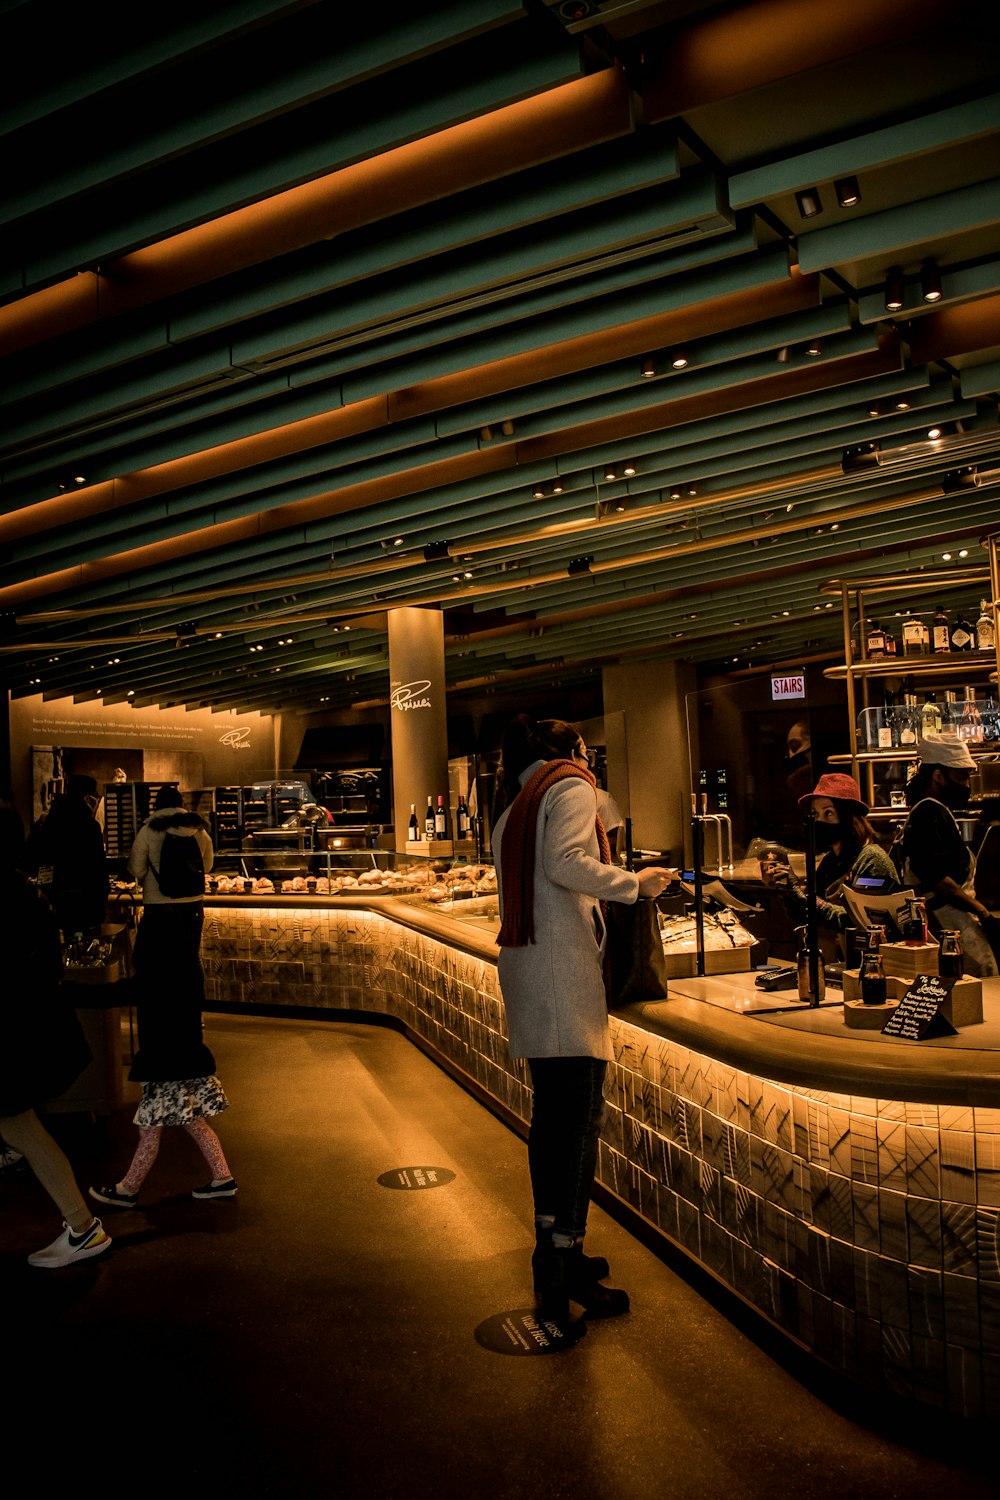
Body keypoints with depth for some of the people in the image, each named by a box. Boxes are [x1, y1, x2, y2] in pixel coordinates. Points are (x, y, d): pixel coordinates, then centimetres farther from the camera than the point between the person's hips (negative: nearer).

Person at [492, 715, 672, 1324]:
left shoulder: (513, 808, 22)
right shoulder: (571, 786, -3)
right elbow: (566, 863, -19)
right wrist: (636, 882, -10)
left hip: (524, 965, 9)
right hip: (564, 966, -9)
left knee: (553, 1113, 15)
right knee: (579, 1117, -6)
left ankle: (553, 1250, 25)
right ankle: (566, 1273, -3)